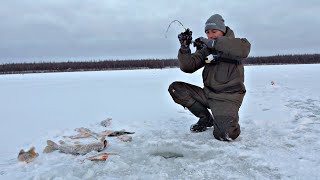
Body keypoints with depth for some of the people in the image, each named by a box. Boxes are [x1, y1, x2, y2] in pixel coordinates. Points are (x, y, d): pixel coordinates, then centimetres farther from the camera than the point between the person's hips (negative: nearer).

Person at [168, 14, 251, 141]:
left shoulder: (233, 44, -1)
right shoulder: (206, 49, 9)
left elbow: (244, 49, -27)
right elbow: (188, 67, -2)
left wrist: (213, 43, -29)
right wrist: (185, 47, -19)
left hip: (228, 96, -5)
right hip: (208, 93, 5)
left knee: (224, 134, -28)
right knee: (175, 88, -7)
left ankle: (230, 121, 12)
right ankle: (206, 118, 5)